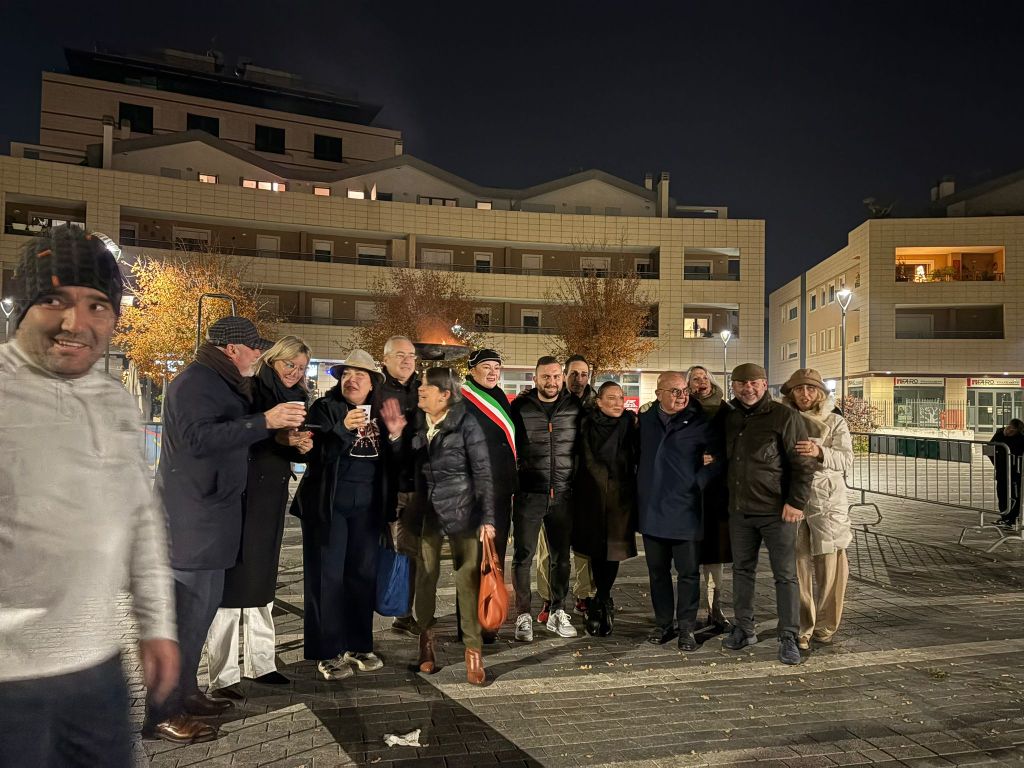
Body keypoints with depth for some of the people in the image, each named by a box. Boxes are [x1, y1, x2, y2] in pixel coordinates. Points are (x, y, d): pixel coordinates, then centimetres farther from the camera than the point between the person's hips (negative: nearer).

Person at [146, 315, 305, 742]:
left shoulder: (220, 383, 18)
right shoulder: (194, 382, -14)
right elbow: (200, 437, -27)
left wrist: (283, 432, 13)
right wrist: (265, 421, -30)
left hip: (209, 514, 10)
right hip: (191, 518, -10)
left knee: (202, 605, 15)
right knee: (187, 611, -6)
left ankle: (184, 692, 27)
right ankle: (162, 715, 4)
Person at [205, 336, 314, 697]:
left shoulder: (296, 398, 12)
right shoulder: (250, 390, -8)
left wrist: (302, 446, -6)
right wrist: (276, 436, -27)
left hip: (273, 496, 7)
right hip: (241, 495, -7)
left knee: (262, 579, 14)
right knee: (232, 577, -4)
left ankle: (260, 662, 25)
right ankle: (223, 676, 4)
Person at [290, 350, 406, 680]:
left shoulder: (380, 413, 10)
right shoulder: (324, 408, -2)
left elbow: (393, 464, 9)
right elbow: (314, 452, -16)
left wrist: (394, 435, -10)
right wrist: (342, 428, -30)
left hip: (367, 507, 4)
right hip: (328, 505, -4)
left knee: (364, 575, 9)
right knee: (327, 577, 0)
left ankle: (358, 646, 21)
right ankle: (327, 652, 9)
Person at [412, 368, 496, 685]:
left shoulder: (466, 425, -9)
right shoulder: (417, 425, 4)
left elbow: (483, 474, -9)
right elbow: (410, 470, 7)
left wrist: (487, 518, -12)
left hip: (461, 513, -3)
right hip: (427, 513, 4)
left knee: (467, 580, 0)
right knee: (425, 577, 7)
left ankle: (473, 650, 9)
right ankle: (426, 641, 24)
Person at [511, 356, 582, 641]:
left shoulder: (575, 407, 4)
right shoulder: (520, 407, -2)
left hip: (563, 493, 2)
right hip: (529, 492, -2)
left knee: (561, 556, 11)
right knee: (523, 555, 2)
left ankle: (558, 613, 25)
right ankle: (523, 616, 13)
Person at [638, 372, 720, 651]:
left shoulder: (699, 423, -6)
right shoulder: (645, 420, 7)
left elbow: (721, 457, -3)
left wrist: (700, 481, -7)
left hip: (685, 510, -4)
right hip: (651, 510, 4)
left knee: (688, 572, 4)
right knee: (657, 571, 12)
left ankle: (686, 628, 16)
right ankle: (663, 623, 25)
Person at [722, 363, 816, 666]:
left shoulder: (785, 417, -9)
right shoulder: (731, 419, 10)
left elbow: (803, 464, -10)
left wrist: (796, 502, -15)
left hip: (777, 511, -6)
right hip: (739, 511, 6)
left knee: (785, 575, 2)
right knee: (742, 570, 14)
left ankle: (788, 638, 12)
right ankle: (744, 628, 26)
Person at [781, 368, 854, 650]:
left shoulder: (835, 422, 5)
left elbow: (846, 459, -8)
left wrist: (820, 453, -26)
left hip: (828, 502, -1)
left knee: (831, 568, 1)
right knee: (798, 567, 1)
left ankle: (825, 626, 19)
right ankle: (802, 629, 13)